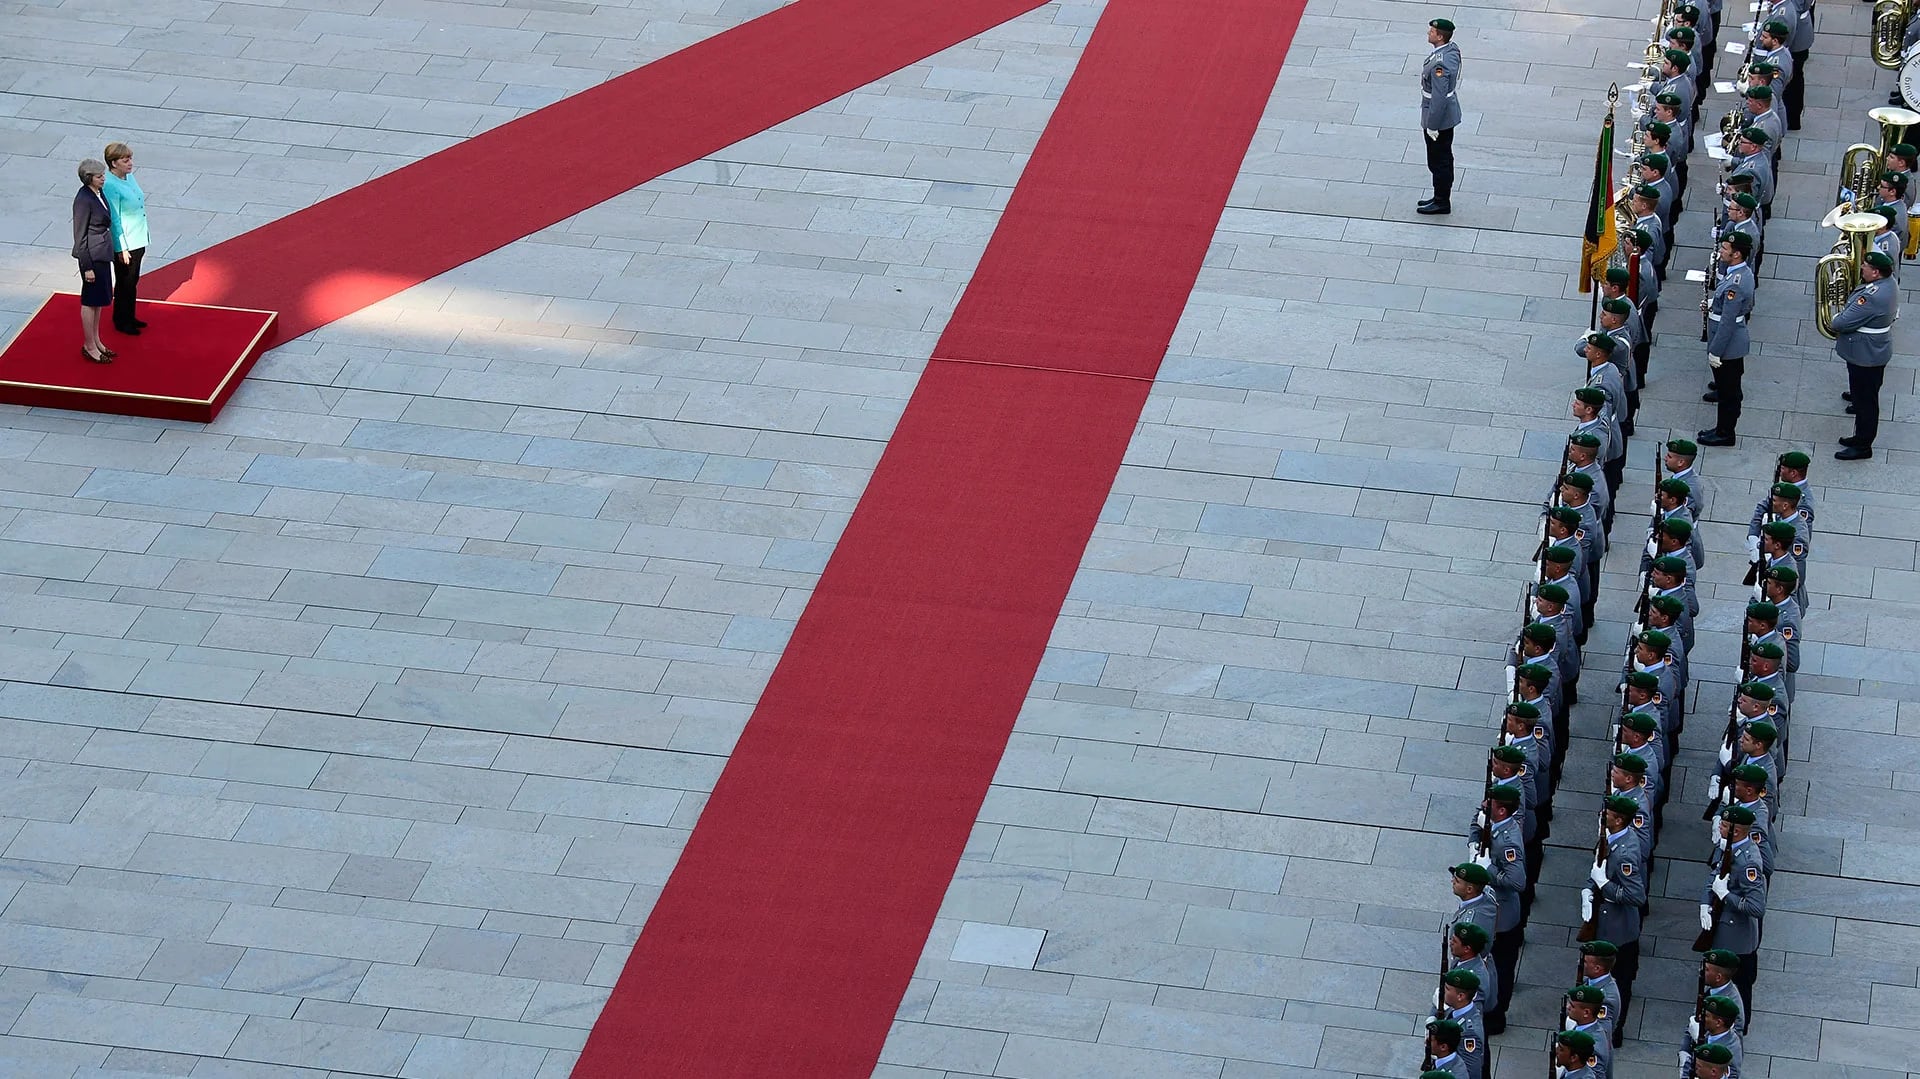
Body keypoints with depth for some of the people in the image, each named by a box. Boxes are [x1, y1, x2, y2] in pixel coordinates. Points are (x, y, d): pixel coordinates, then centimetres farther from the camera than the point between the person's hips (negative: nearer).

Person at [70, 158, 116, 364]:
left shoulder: (98, 193, 4)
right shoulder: (84, 200, -22)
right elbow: (80, 235, -19)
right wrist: (87, 266, -18)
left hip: (103, 253, 9)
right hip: (92, 255, -9)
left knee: (98, 300, 19)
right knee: (90, 301, 4)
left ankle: (95, 341, 31)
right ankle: (89, 347, 15)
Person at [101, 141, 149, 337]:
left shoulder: (129, 177, 3)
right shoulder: (110, 186, -23)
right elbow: (114, 220, -21)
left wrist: (142, 240, 19)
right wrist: (122, 249, -19)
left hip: (137, 240, 8)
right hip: (124, 244, -8)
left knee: (133, 281, 20)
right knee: (124, 283, 7)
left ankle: (129, 317, 35)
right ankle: (121, 322, 23)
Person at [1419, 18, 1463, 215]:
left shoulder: (1440, 64, -32)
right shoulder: (1452, 49, -1)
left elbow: (1439, 97, -28)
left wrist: (1432, 126, -20)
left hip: (1439, 118, -10)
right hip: (1448, 116, 10)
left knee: (1439, 162, 5)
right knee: (1443, 160, 22)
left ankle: (1442, 203, 18)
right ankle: (1440, 197, 35)